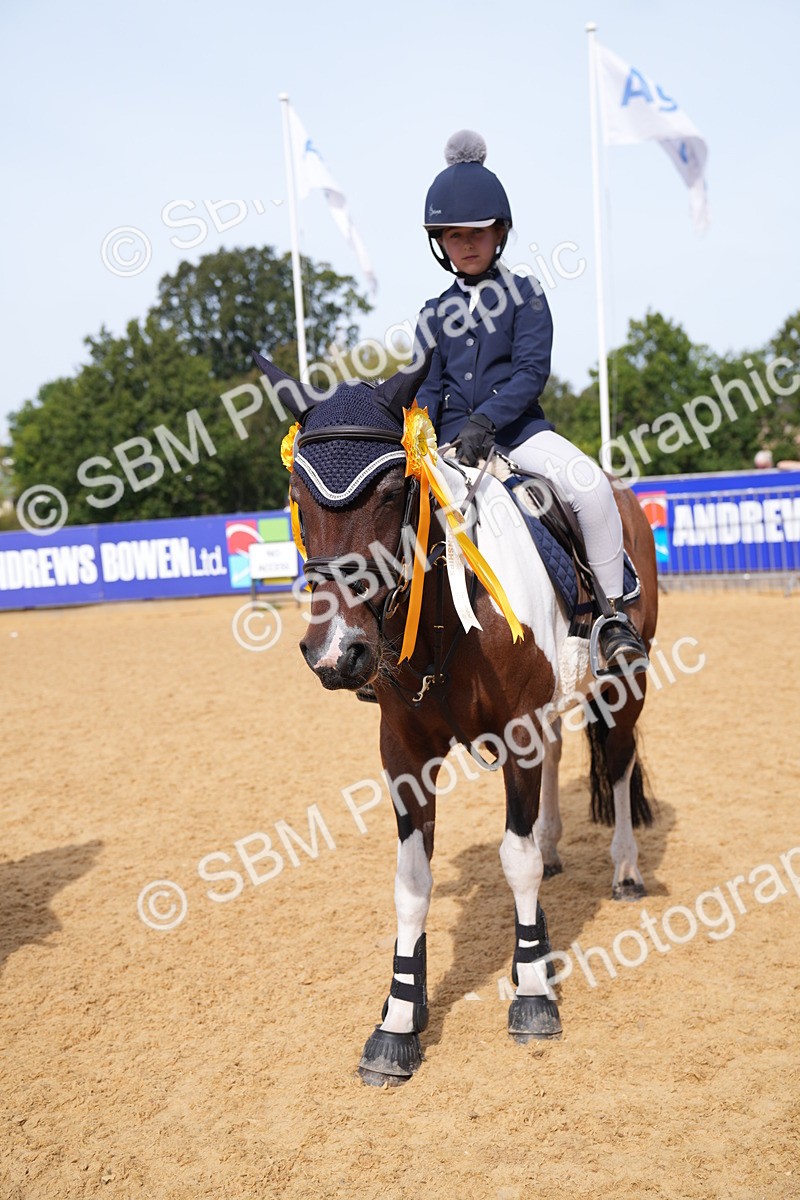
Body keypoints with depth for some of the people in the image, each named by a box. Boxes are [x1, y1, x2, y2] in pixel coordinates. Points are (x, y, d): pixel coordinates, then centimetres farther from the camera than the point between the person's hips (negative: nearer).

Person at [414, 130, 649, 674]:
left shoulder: (524, 294, 3)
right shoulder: (435, 315, 13)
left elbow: (532, 370, -8)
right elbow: (426, 389, 8)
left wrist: (486, 420, -23)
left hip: (519, 429, -3)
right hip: (453, 440, 4)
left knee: (589, 483, -29)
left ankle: (614, 613, -16)